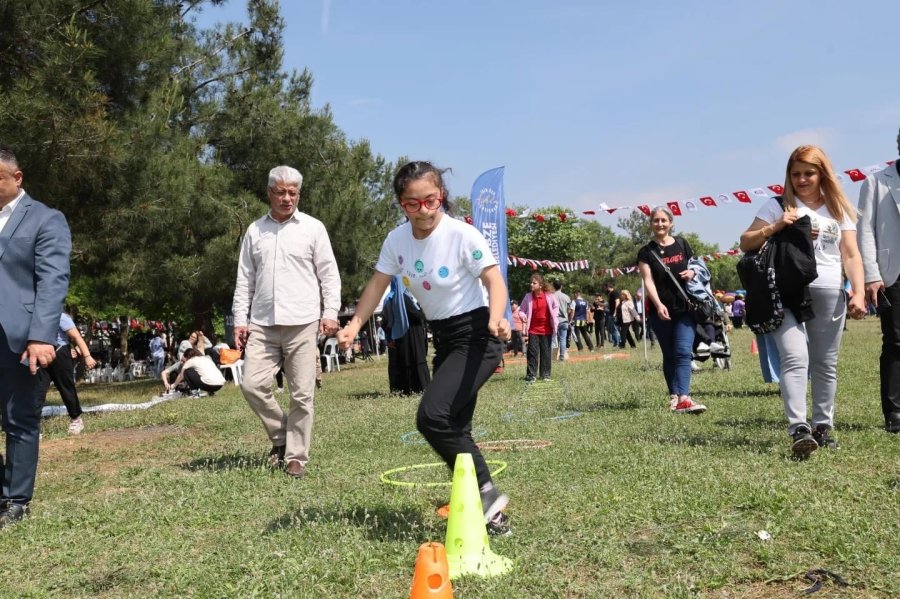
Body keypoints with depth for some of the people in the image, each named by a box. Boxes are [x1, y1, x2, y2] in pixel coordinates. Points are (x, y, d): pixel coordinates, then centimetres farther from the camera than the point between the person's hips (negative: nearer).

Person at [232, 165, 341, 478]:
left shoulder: (313, 228, 4)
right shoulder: (255, 230, 13)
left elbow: (329, 274, 3)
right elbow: (244, 279, 14)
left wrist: (330, 312, -7)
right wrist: (240, 319, 7)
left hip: (302, 323, -3)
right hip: (262, 324, 3)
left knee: (302, 394, -1)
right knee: (252, 384, -4)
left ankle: (296, 457, 11)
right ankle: (281, 436, 19)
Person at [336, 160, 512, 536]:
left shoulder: (462, 235, -19)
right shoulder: (397, 240, -2)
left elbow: (494, 281, -21)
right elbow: (378, 284, 5)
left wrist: (496, 319, -40)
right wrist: (354, 325, -8)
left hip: (477, 335, -7)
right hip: (443, 337, 7)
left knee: (432, 416, -21)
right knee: (454, 428, 8)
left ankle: (486, 493, -7)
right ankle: (490, 512, 20)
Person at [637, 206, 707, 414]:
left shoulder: (682, 245, 8)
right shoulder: (646, 252, 2)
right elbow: (648, 281, -9)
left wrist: (692, 272, -5)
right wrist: (658, 305, -25)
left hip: (686, 308, 0)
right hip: (661, 311, 0)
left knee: (683, 352, -12)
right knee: (669, 355, 7)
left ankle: (683, 398, -22)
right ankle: (674, 396, 14)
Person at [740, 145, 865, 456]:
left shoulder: (839, 210, 15)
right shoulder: (778, 206, 8)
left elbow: (851, 256, 10)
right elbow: (745, 243, 5)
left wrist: (859, 293, -2)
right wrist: (774, 227, -11)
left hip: (829, 295, 3)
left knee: (825, 364, 9)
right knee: (795, 359, -16)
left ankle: (823, 427, 19)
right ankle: (799, 429, -22)